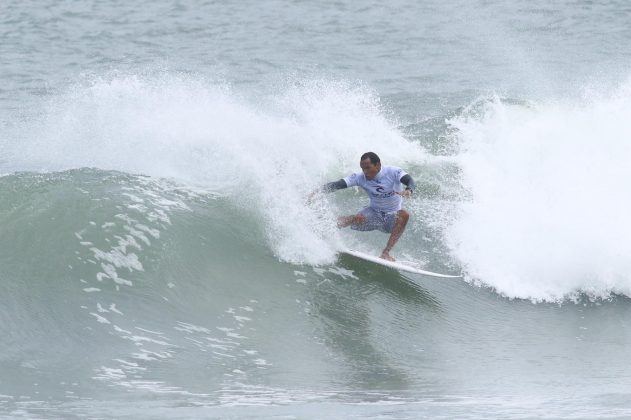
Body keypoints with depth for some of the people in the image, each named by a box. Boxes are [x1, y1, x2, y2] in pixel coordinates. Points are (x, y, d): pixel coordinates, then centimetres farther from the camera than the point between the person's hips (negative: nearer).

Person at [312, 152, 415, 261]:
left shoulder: (393, 172, -15)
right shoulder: (360, 177, -10)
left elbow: (409, 181, -30)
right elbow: (338, 185, -16)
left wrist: (408, 190, -54)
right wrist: (318, 191, -31)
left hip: (392, 217, -1)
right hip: (374, 214, 1)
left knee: (404, 214, -34)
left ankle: (386, 252, -38)